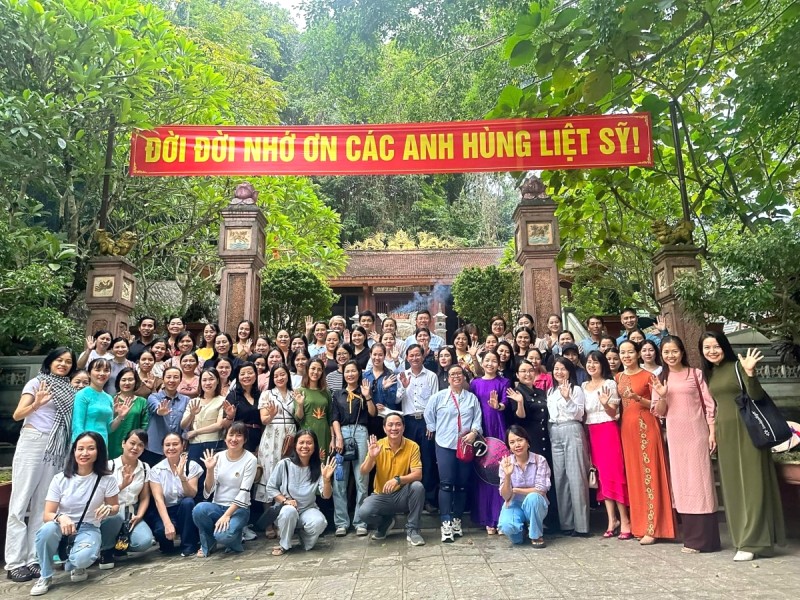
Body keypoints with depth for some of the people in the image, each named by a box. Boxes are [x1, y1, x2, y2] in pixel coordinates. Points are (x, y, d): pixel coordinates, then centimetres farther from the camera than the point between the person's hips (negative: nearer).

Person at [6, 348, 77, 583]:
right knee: (20, 502, -1)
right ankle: (14, 562, 3)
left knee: (42, 505, 6)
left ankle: (33, 559, 11)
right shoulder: (37, 382, 0)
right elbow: (17, 415, -8)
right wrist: (36, 404, -24)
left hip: (57, 448, 5)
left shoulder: (70, 390, 13)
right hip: (32, 442, -4)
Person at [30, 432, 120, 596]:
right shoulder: (60, 479, -6)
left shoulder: (107, 479, -8)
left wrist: (108, 509, -21)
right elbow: (47, 515, -8)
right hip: (63, 527, 1)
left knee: (82, 558, -34)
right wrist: (60, 517, -32)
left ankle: (74, 565, 8)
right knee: (47, 530, -35)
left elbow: (115, 507, 5)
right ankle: (45, 576, -7)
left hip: (89, 529, -1)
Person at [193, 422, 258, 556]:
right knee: (198, 509, -29)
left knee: (223, 535, -31)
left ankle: (233, 539, 8)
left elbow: (243, 493, -15)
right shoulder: (218, 457, 0)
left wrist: (227, 515, -22)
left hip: (239, 509, -3)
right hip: (217, 506, 4)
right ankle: (208, 544, 0)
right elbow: (208, 491, -3)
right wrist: (210, 470, -18)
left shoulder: (250, 460, -10)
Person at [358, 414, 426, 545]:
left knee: (418, 486, -31)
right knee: (365, 511, -27)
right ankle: (386, 522, 10)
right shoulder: (377, 445, -9)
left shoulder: (412, 446, -12)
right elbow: (363, 473, -15)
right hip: (382, 496, 1)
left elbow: (418, 475, -19)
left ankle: (412, 530, -10)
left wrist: (398, 480, -36)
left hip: (403, 495, -1)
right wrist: (371, 457, -36)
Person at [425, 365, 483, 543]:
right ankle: (446, 523, -4)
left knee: (462, 484, 8)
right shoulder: (439, 396, 2)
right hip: (445, 446, -2)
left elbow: (478, 419, 2)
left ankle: (457, 519, 20)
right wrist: (436, 431, 8)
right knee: (446, 484, -7)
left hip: (466, 446, 2)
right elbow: (428, 415, 9)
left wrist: (474, 432, -14)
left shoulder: (472, 398, 8)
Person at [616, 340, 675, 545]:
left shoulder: (647, 376, -5)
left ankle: (652, 528, 1)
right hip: (627, 427, 6)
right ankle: (639, 524, 17)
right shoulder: (618, 378, 12)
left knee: (648, 474, -4)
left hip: (646, 428, -6)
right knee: (632, 475, 8)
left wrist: (639, 399, -19)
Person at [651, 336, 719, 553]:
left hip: (696, 433, -3)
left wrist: (712, 432, -8)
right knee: (681, 482, 8)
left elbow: (709, 404, -1)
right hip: (675, 436, 4)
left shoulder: (695, 374, 0)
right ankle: (690, 535, 17)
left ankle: (703, 538, 4)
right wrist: (661, 396, -11)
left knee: (699, 481, -2)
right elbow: (659, 412, 8)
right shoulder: (661, 379, 9)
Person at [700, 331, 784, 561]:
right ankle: (743, 537, 20)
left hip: (745, 430, -7)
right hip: (725, 433, 7)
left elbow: (756, 396, -17)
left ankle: (752, 542, 2)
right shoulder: (709, 373, 11)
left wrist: (750, 373, -32)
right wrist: (714, 432, 15)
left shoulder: (737, 366, -9)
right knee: (733, 486, 10)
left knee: (750, 484, -3)